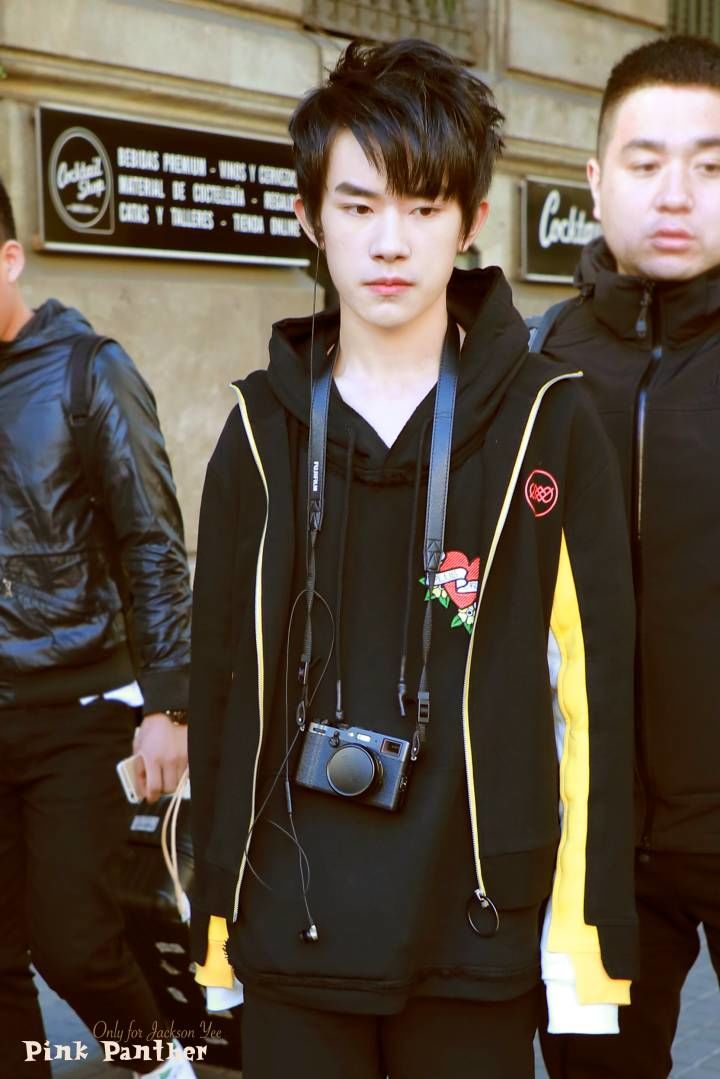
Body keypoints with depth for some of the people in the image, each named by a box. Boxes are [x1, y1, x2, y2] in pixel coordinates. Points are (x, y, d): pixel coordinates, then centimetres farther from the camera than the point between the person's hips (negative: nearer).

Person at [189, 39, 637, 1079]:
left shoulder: (548, 421, -5)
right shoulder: (262, 427, 2)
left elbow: (595, 689, -5)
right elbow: (222, 681, 5)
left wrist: (595, 933, -7)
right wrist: (215, 914, 6)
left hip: (477, 943, -1)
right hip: (291, 937, 2)